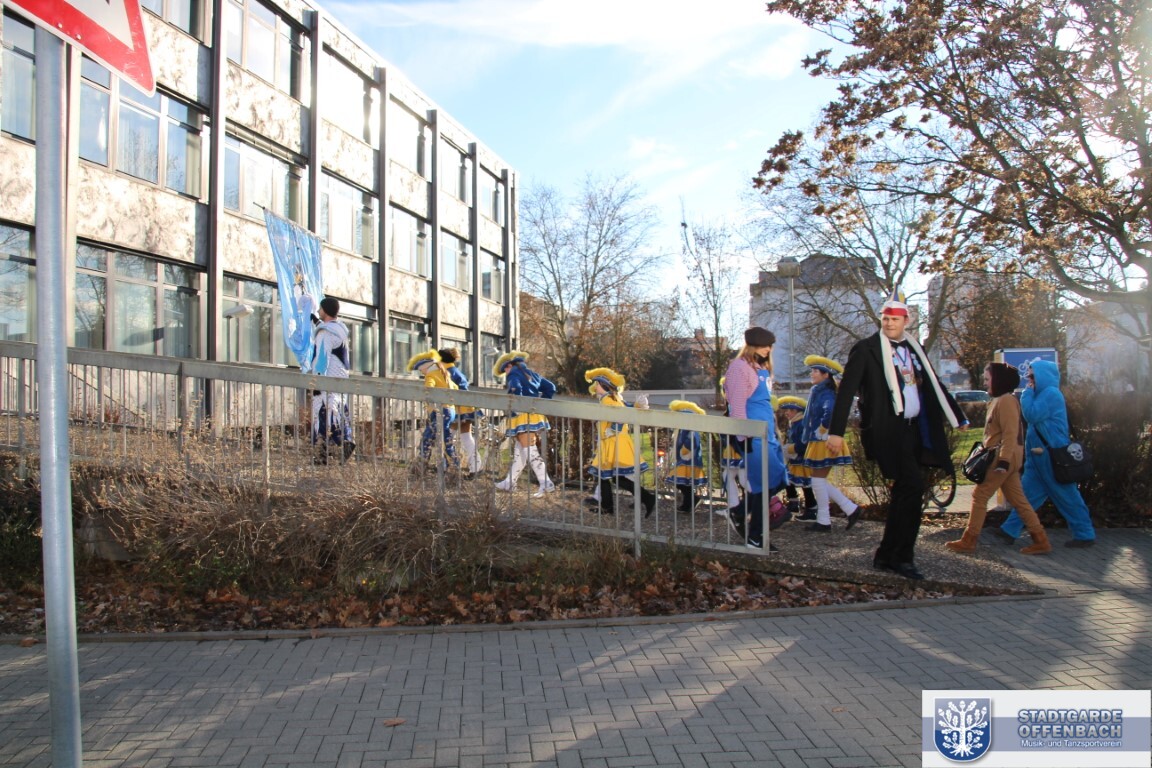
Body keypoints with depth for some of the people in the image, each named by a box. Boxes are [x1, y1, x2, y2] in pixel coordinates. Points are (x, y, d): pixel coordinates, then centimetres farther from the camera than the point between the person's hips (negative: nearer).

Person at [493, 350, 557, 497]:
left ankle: (546, 483, -18)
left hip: (523, 417, -9)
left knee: (529, 450, -10)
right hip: (535, 416, 9)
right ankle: (509, 483, 22)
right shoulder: (532, 374, 22)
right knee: (519, 451, 14)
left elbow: (516, 390, -21)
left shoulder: (513, 373, -1)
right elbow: (550, 388, 20)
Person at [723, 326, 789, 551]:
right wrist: (746, 437, -18)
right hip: (754, 436, -9)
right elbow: (737, 405, -15)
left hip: (768, 434, 9)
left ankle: (739, 513, 22)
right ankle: (754, 536, 6)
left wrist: (775, 430, 20)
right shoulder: (740, 367, -9)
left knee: (776, 480, 7)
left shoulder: (762, 369, 19)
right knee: (768, 482, -8)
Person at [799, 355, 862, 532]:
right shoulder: (818, 392, 15)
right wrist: (809, 435, 12)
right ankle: (851, 509, 15)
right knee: (819, 481, 12)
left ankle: (823, 521, 6)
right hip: (817, 444, 10)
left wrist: (821, 433, -20)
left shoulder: (826, 394, -14)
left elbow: (830, 415, -31)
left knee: (818, 480, -3)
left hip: (824, 443, -10)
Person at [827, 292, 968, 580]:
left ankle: (886, 555, 20)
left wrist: (958, 416, 25)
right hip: (887, 429, -7)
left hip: (914, 429, 7)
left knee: (904, 491, 9)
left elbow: (933, 385, 24)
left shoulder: (914, 349, 15)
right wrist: (836, 431, -17)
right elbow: (846, 390, -10)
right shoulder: (866, 349, -4)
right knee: (912, 487, -15)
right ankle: (902, 557, -4)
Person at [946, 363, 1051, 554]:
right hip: (1007, 458, 10)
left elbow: (1010, 434, -21)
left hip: (1002, 458, -10)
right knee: (1018, 499, 11)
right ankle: (1041, 540, 13)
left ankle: (968, 541, 0)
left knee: (979, 496, -5)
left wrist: (1003, 460, -25)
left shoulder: (1006, 401, -14)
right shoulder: (999, 400, 16)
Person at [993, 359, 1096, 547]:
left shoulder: (1051, 393, -15)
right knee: (1028, 493, 7)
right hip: (1039, 454, 10)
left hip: (1052, 455, -10)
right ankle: (1010, 530, 8)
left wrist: (1027, 393, -12)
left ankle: (1085, 534, 12)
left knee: (1066, 496, 1)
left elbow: (1031, 415, -22)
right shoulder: (1042, 394, 15)